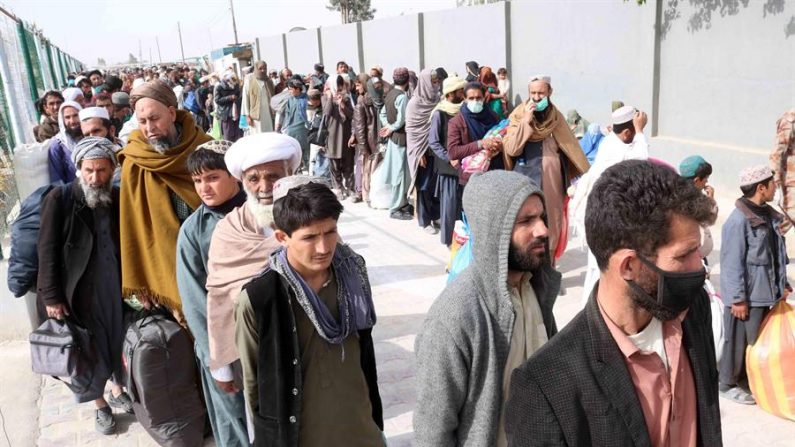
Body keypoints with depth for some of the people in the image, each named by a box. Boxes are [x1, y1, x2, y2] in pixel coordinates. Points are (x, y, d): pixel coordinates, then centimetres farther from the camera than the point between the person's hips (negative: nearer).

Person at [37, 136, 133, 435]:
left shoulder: (119, 199, 1)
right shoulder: (59, 199, -11)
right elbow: (48, 252, -10)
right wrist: (52, 297, -11)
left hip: (115, 286, 3)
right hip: (80, 291, -3)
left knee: (118, 341, 16)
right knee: (90, 350, 10)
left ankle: (117, 390, 40)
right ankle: (100, 404, 30)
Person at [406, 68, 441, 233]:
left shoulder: (438, 101, 6)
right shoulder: (415, 103, -9)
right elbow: (411, 129, -9)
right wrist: (419, 153, -13)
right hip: (422, 150, -5)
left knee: (438, 184, 7)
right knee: (424, 186, 2)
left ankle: (436, 216, 21)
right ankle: (425, 221, 12)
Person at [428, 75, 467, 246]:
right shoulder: (440, 113, -7)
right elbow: (433, 142, -9)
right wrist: (449, 158, -16)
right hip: (448, 166, -5)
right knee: (449, 204, 0)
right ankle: (449, 239, 11)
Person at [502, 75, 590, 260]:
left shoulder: (556, 116, 4)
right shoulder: (518, 115, -4)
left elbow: (571, 146, 9)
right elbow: (511, 150, -13)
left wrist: (588, 174, 9)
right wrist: (526, 122, -20)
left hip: (551, 179, 3)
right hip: (526, 177, -3)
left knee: (551, 221, 6)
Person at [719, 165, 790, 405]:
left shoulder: (768, 215, 8)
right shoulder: (738, 220, -20)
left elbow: (776, 254, 16)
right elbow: (731, 263, -20)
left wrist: (782, 284, 16)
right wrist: (738, 298, -19)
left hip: (764, 292, 9)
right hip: (747, 295, -9)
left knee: (756, 340, 18)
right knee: (738, 340, 3)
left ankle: (744, 378, 34)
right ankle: (727, 384, 19)